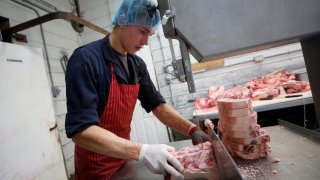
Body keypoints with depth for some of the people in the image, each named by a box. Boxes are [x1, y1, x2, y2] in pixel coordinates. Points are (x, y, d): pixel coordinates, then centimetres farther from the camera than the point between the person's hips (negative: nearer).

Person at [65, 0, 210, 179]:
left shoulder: (137, 65, -2)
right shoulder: (86, 60, -23)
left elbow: (157, 104, 1)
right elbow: (81, 130, -29)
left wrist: (192, 129, -13)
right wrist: (142, 151, -37)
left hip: (124, 158, 6)